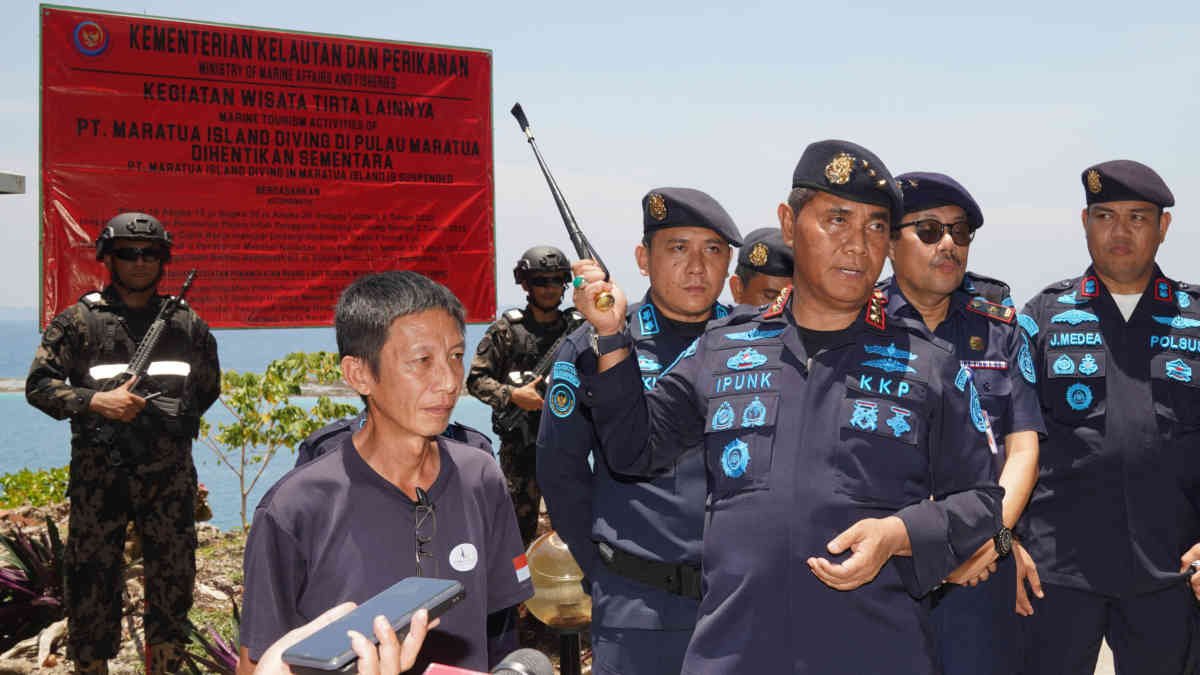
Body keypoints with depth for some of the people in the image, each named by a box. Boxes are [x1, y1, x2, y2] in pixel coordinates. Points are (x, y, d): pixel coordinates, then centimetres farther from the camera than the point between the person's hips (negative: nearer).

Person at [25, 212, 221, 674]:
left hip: (170, 474, 2)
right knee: (92, 581, 3)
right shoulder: (80, 320, 2)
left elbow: (209, 389, 19)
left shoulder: (187, 324, 9)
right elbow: (38, 384, -1)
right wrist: (95, 401, -14)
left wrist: (178, 419, 7)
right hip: (99, 475, -2)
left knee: (173, 579, 8)